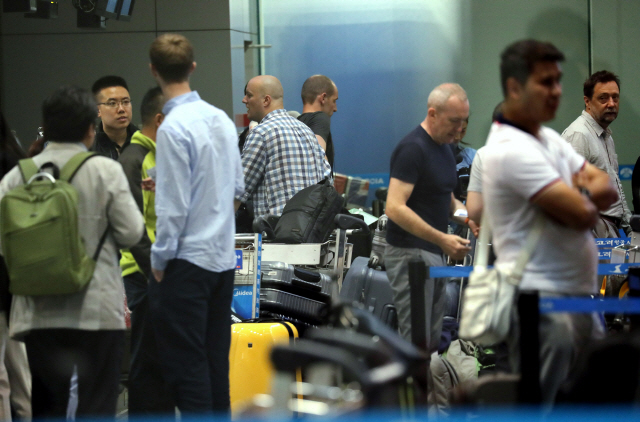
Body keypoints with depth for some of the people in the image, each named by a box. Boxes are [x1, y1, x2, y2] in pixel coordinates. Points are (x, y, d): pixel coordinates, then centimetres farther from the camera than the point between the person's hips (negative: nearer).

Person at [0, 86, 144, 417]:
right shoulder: (105, 170, -6)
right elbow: (131, 232, -7)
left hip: (39, 312, 3)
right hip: (96, 311, -3)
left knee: (46, 406, 12)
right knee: (97, 404, 3)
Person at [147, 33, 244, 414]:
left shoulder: (174, 127, -15)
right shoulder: (222, 119, 7)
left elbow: (173, 206, -16)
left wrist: (160, 259, -8)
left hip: (188, 257, -7)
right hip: (224, 255, 8)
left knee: (184, 363, -2)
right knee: (216, 358, 13)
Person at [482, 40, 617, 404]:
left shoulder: (550, 139, 15)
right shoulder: (512, 150, -17)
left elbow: (608, 190, 10)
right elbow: (584, 214, -22)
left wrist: (577, 193, -11)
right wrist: (586, 195, 2)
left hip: (579, 294, 10)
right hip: (542, 303, -10)